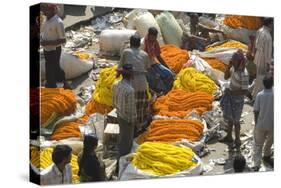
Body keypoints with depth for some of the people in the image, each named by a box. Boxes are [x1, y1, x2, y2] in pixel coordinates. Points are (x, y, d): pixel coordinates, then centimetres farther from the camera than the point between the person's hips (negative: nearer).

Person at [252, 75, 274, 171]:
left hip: (261, 124, -1)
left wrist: (256, 123, 6)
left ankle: (257, 165, 2)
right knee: (269, 142, 26)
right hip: (272, 125, 1)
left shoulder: (260, 95, -13)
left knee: (258, 145, 9)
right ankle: (267, 156, 47)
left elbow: (256, 111, -8)